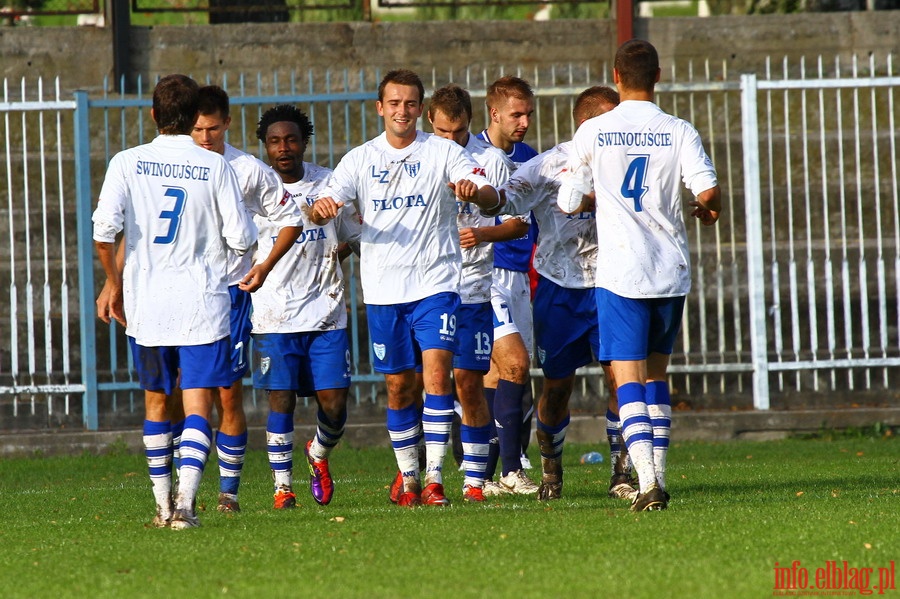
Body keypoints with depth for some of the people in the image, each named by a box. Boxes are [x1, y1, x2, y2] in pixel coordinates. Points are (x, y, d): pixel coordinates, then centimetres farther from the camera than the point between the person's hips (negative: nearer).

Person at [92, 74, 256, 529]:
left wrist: (114, 282, 4)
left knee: (155, 402, 17)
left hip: (144, 302, 2)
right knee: (198, 404, -3)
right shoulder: (215, 166, -3)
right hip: (202, 304, -2)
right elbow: (242, 239, -3)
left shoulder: (127, 163, -1)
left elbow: (104, 228, -11)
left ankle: (163, 504, 22)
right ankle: (185, 500, -20)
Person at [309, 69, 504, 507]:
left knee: (437, 371, -16)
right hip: (383, 289, 2)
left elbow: (492, 198, -9)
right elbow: (323, 206, -2)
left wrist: (475, 192, -34)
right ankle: (408, 479, 21)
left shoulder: (443, 152, 0)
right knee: (398, 386, 8)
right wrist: (321, 208, -27)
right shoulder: (360, 159, 7)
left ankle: (434, 476, -14)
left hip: (435, 282, -2)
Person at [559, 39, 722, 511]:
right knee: (656, 374, 18)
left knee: (628, 378, -5)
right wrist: (708, 210, 10)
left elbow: (568, 203, 5)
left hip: (620, 273, -2)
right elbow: (706, 190, -13)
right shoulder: (679, 132, 0)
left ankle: (647, 483, -21)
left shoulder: (592, 133, -1)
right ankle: (657, 477, 17)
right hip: (672, 270, 2)